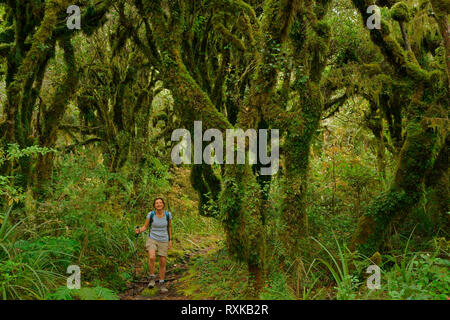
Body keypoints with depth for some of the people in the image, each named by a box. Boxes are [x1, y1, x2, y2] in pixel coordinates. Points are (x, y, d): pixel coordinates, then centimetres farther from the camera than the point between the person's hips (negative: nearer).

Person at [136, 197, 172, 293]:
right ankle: (152, 278, -4)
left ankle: (161, 284, 20)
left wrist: (170, 240, 7)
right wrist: (139, 230, -25)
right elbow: (145, 227, -4)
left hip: (163, 241, 1)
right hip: (152, 239, -1)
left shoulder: (168, 214, -8)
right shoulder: (151, 214, -11)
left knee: (162, 263, 2)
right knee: (152, 258, -27)